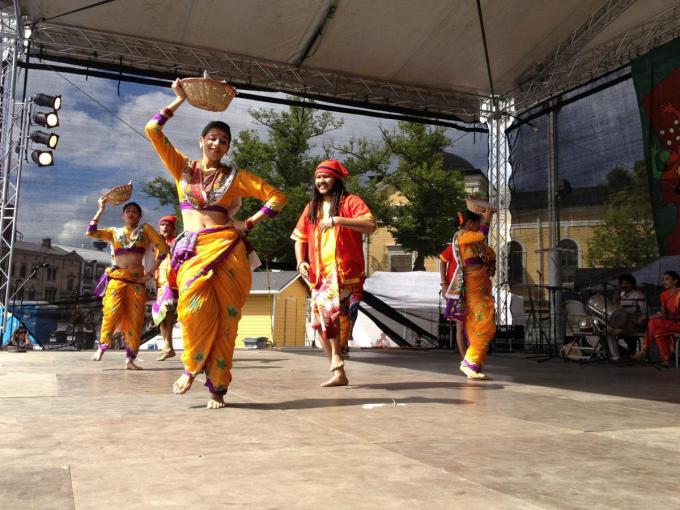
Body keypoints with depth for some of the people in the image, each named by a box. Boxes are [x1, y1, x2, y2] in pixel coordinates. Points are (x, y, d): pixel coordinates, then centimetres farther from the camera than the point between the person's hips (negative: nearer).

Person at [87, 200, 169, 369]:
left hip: (137, 279, 0)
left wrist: (151, 273, -2)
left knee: (134, 319, -4)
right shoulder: (114, 232, 17)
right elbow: (90, 232, 5)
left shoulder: (146, 229, 11)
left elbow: (163, 248, 3)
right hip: (116, 277, 0)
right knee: (113, 313, -18)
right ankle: (102, 347, 2)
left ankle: (130, 359, 1)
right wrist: (101, 210, 5)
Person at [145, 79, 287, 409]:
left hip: (226, 248, 0)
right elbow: (152, 130, 9)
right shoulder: (183, 167, 15)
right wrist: (179, 100, 14)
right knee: (195, 306, -24)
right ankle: (192, 364, 0)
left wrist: (250, 223, 2)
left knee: (223, 317, -7)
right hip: (192, 250, 1)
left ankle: (217, 388, -1)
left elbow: (277, 196, 9)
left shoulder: (235, 177, 11)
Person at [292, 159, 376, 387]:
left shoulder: (350, 201, 0)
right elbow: (300, 238, 19)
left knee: (327, 305, -28)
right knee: (321, 322, 4)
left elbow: (370, 225, -16)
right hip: (319, 273, 7)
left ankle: (336, 364, -15)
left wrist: (337, 220, -23)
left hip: (344, 270, -6)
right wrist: (301, 261, 1)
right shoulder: (311, 207, 18)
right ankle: (338, 373, 14)